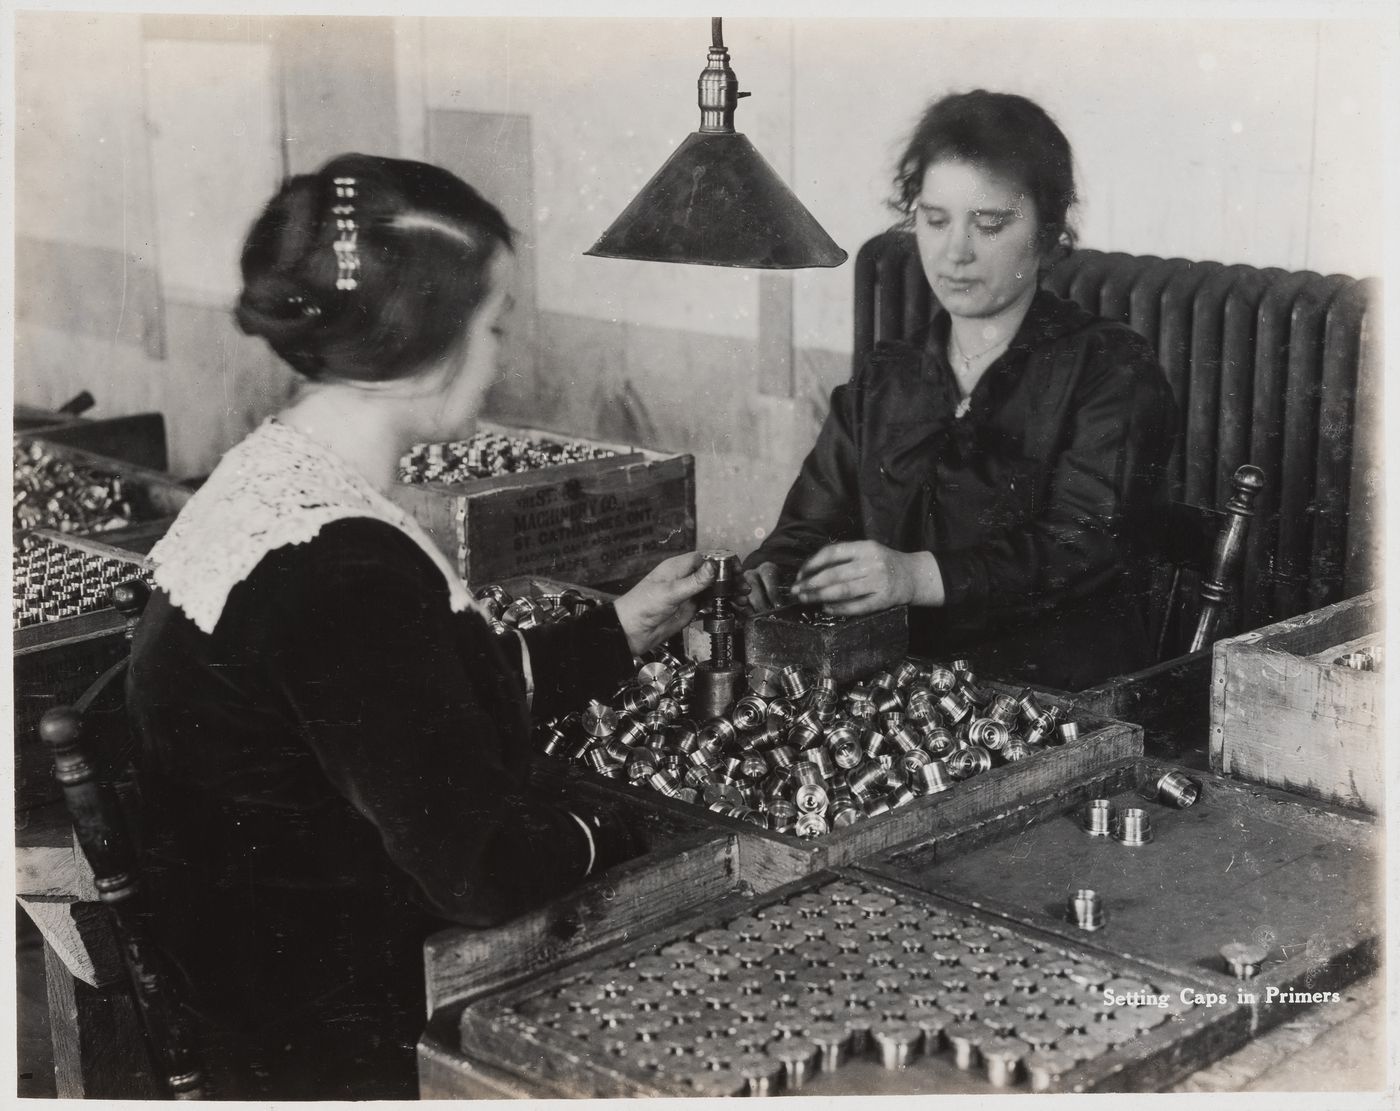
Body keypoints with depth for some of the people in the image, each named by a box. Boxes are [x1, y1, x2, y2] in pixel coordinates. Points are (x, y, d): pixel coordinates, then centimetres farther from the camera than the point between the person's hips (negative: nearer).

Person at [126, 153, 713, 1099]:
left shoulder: (273, 472, 2)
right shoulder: (340, 573, -29)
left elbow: (465, 694, 13)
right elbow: (484, 871, -25)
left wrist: (619, 632, 17)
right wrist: (608, 833, -6)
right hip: (354, 1046, -9)